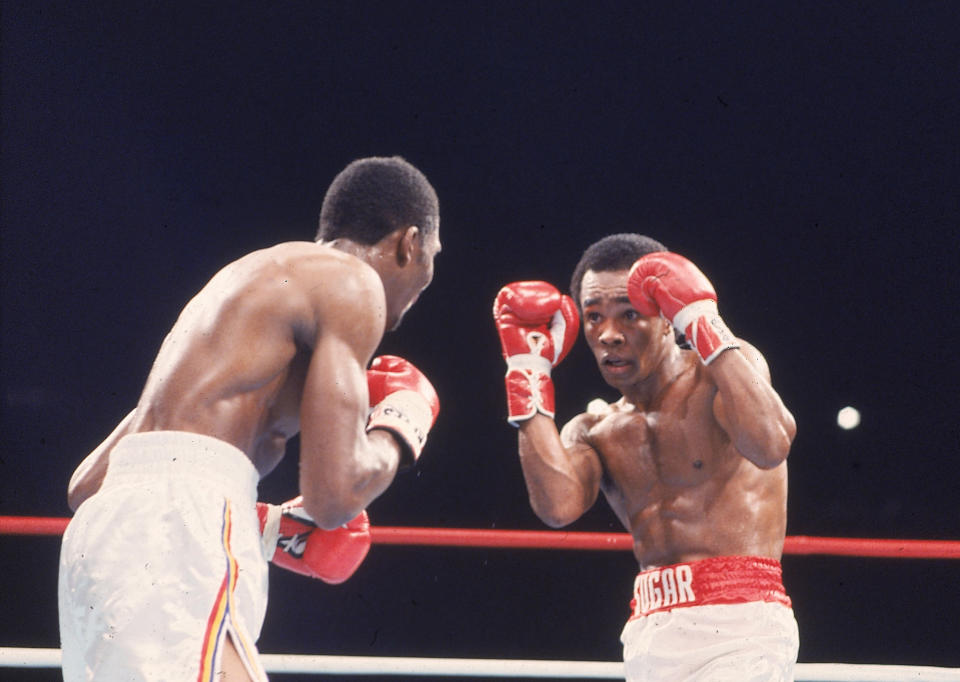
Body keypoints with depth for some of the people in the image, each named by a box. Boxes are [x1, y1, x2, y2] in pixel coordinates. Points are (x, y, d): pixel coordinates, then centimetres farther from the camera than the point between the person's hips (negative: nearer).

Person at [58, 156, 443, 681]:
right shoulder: (352, 283, 4)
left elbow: (86, 485, 28)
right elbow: (333, 493, -8)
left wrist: (271, 530, 26)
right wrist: (403, 425, 14)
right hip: (181, 536, -9)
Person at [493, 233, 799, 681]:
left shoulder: (730, 364, 2)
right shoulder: (591, 433, 15)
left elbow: (769, 446, -20)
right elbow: (558, 506, -8)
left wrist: (702, 319, -16)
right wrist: (528, 370, 0)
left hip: (739, 630, -5)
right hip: (648, 638, 5)